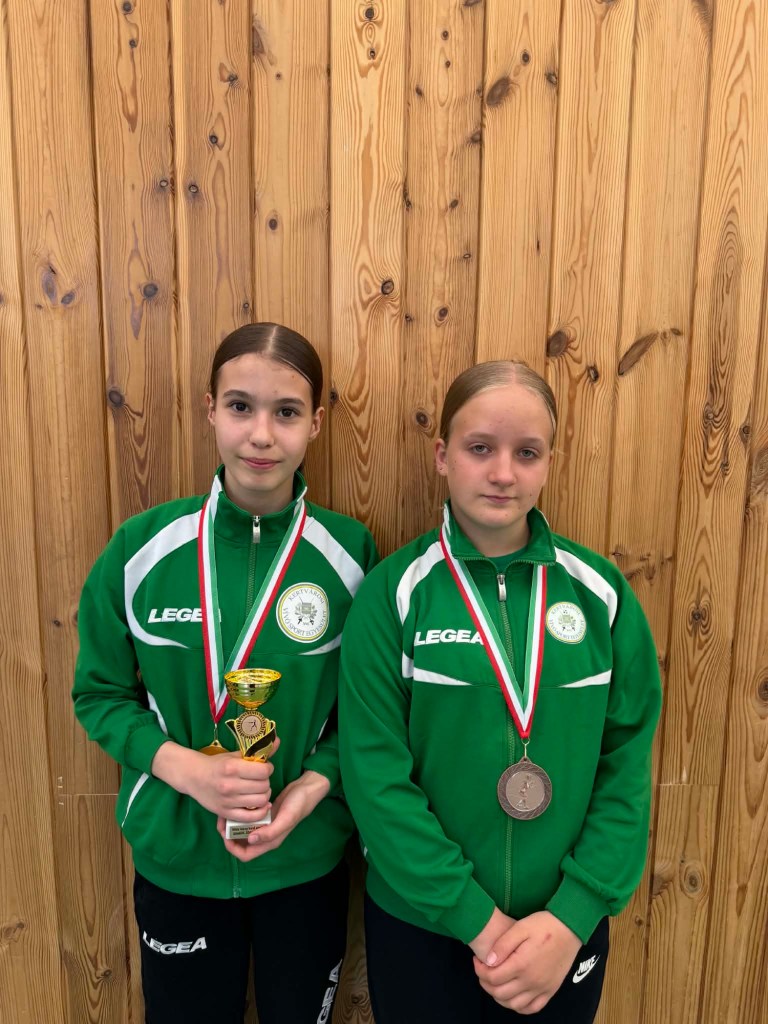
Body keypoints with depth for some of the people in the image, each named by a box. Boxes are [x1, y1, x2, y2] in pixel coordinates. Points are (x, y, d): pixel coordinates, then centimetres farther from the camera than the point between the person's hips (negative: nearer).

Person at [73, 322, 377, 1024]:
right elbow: (99, 691, -3)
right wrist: (182, 766, -19)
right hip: (174, 859, 0)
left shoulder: (351, 552, -12)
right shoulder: (142, 547, -12)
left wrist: (312, 787, -17)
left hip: (307, 861, 0)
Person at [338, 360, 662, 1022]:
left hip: (565, 927, 2)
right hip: (422, 924, -1)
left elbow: (627, 763, -5)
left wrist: (573, 916, -12)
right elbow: (375, 773, -14)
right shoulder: (394, 593, -13)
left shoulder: (601, 592, -7)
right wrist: (478, 920, -15)